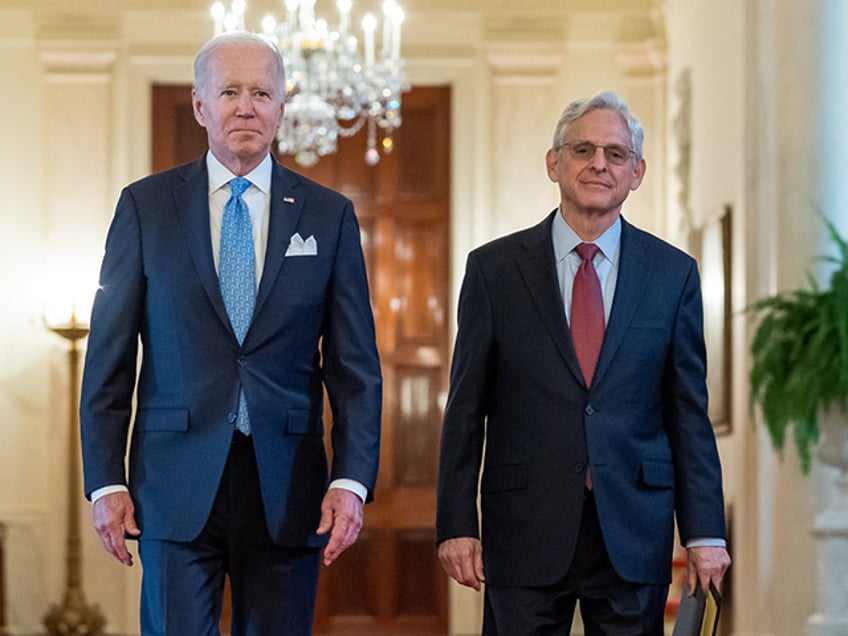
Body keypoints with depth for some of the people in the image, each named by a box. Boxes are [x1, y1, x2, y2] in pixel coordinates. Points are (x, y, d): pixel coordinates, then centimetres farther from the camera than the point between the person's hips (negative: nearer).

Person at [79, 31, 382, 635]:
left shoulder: (329, 215, 7)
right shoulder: (145, 206, 4)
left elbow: (355, 364, 5)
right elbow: (109, 356, 4)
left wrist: (352, 479, -6)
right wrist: (105, 480, -2)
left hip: (286, 489, 1)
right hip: (176, 487, -1)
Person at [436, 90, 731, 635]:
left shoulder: (673, 273, 6)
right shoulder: (494, 268, 3)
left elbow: (689, 412, 5)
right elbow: (466, 410, 3)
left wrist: (705, 534, 0)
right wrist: (457, 525, -3)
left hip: (636, 535, 1)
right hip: (525, 531, -1)